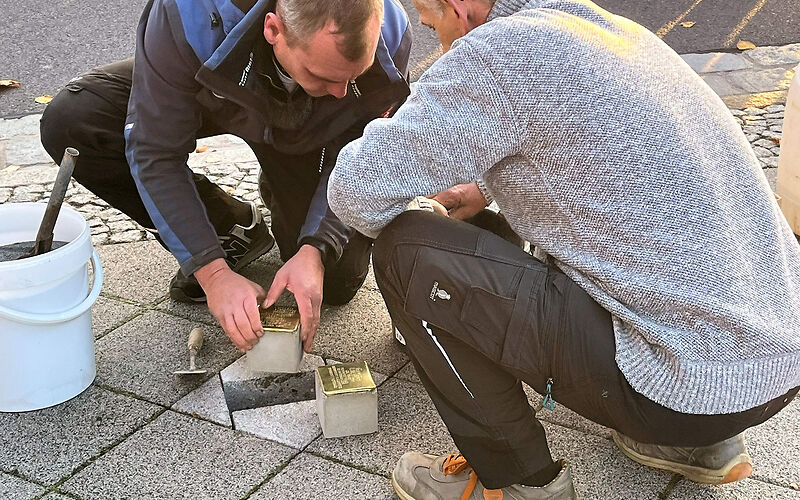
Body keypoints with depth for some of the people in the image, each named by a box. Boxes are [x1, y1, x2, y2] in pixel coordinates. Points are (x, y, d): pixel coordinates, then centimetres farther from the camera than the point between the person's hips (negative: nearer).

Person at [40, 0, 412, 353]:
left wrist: (314, 252, -37)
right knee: (70, 125, -26)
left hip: (303, 135, 0)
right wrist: (213, 273, -38)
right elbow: (154, 154, -34)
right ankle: (233, 229, -7)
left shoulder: (389, 39, -36)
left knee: (337, 281, -11)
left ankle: (279, 191, 23)